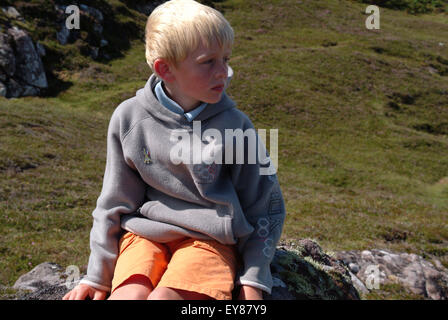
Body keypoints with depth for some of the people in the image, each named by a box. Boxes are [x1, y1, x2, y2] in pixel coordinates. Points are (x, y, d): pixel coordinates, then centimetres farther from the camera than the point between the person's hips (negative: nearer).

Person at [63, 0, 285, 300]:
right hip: (144, 233, 2)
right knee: (129, 295, -27)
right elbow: (115, 204, 8)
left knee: (164, 297, -28)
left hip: (208, 238, -1)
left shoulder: (235, 126, -3)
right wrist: (98, 275, 9)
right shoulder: (129, 118, 0)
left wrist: (254, 278, -1)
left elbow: (266, 207, 5)